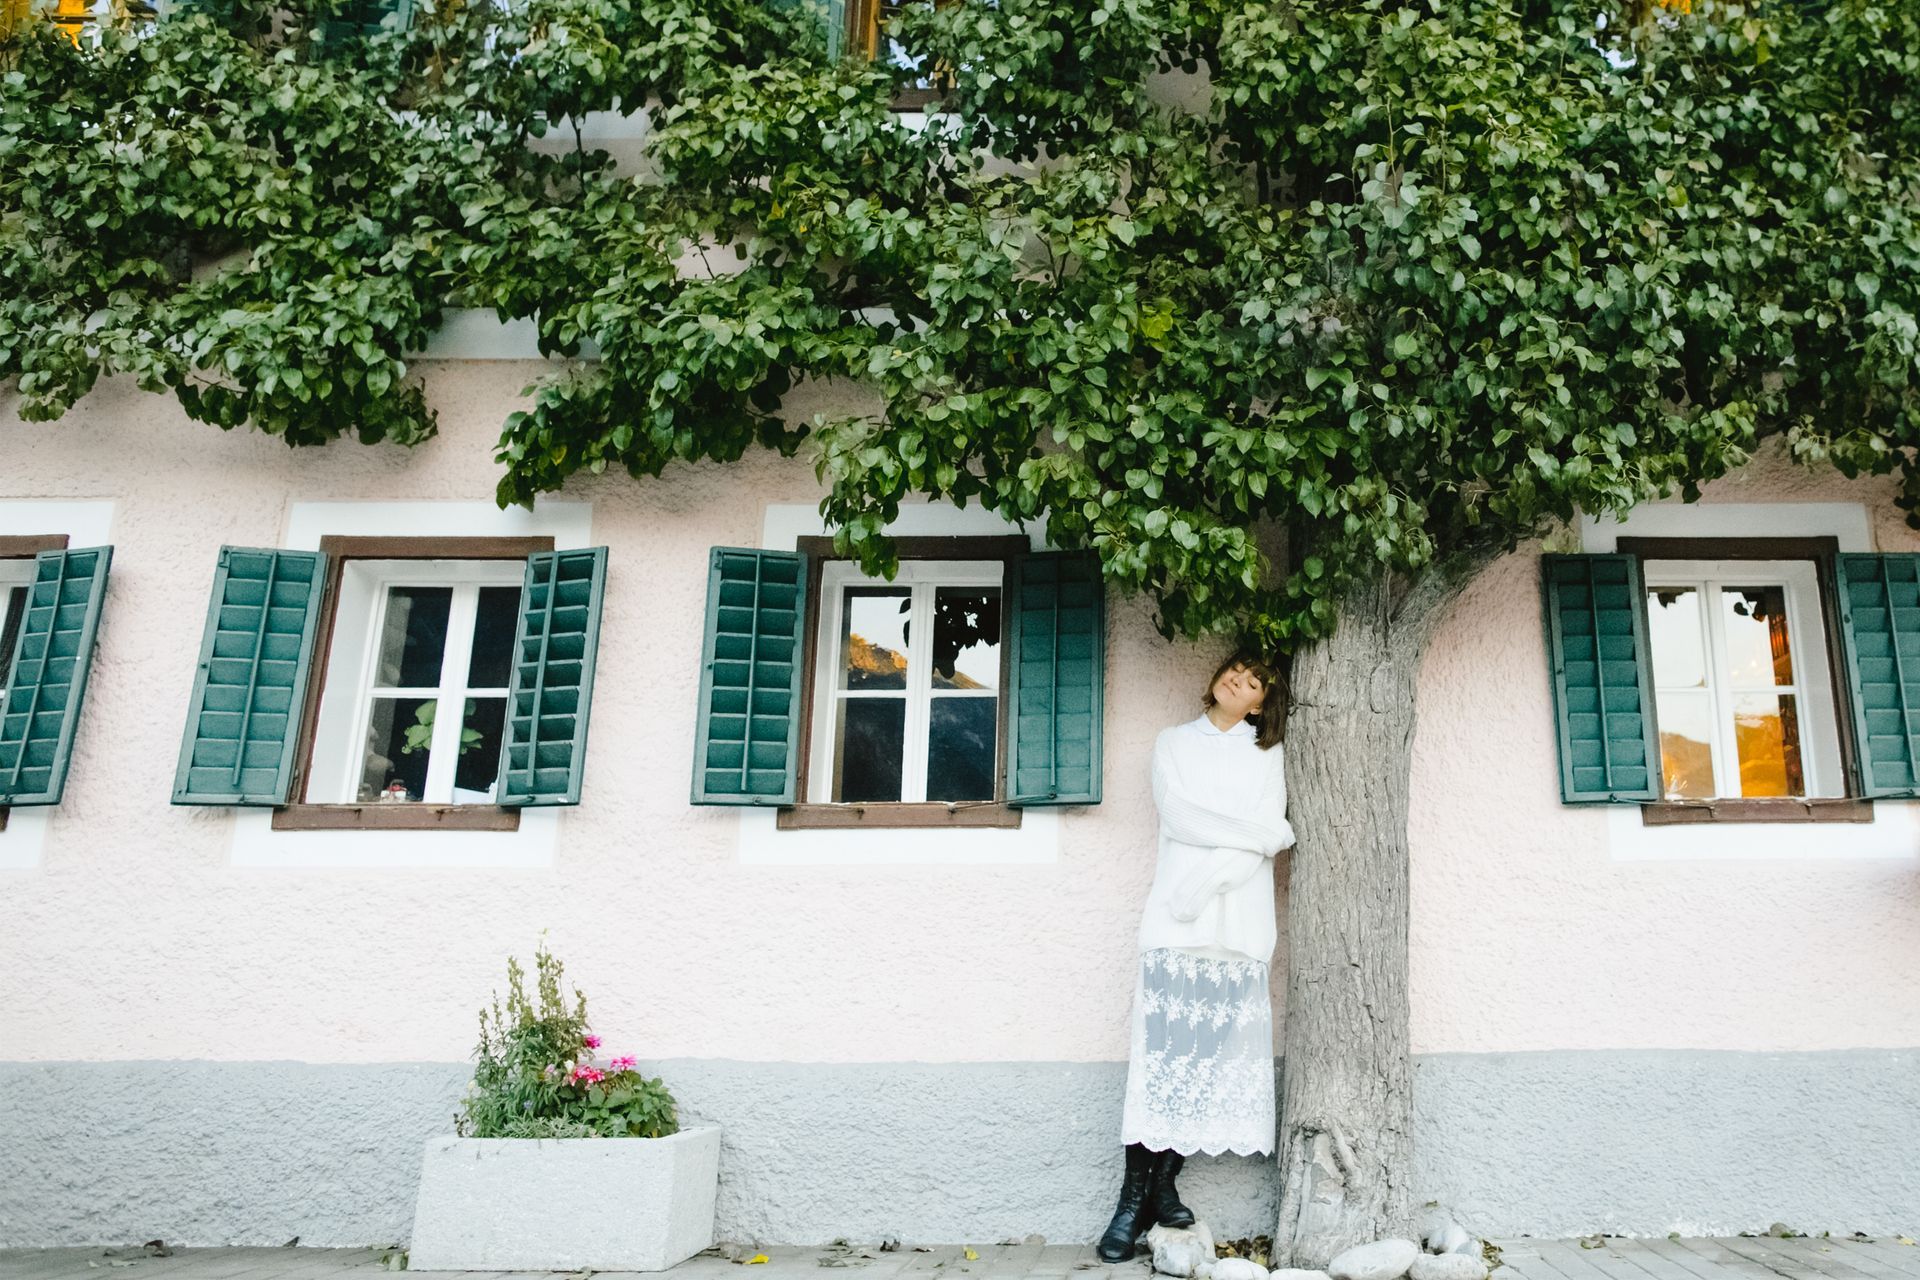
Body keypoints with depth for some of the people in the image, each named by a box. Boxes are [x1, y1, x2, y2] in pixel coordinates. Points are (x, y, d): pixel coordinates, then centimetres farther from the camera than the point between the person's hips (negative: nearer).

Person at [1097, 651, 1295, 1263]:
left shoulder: (1267, 753, 16)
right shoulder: (1173, 743, 16)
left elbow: (1264, 833, 2)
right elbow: (1179, 816, -1)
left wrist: (1205, 882, -10)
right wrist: (1263, 834, -3)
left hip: (1240, 918, 1)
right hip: (1176, 916, -1)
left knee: (1217, 1051, -5)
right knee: (1162, 1048, -9)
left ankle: (1163, 1183, 5)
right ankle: (1135, 1196, -5)